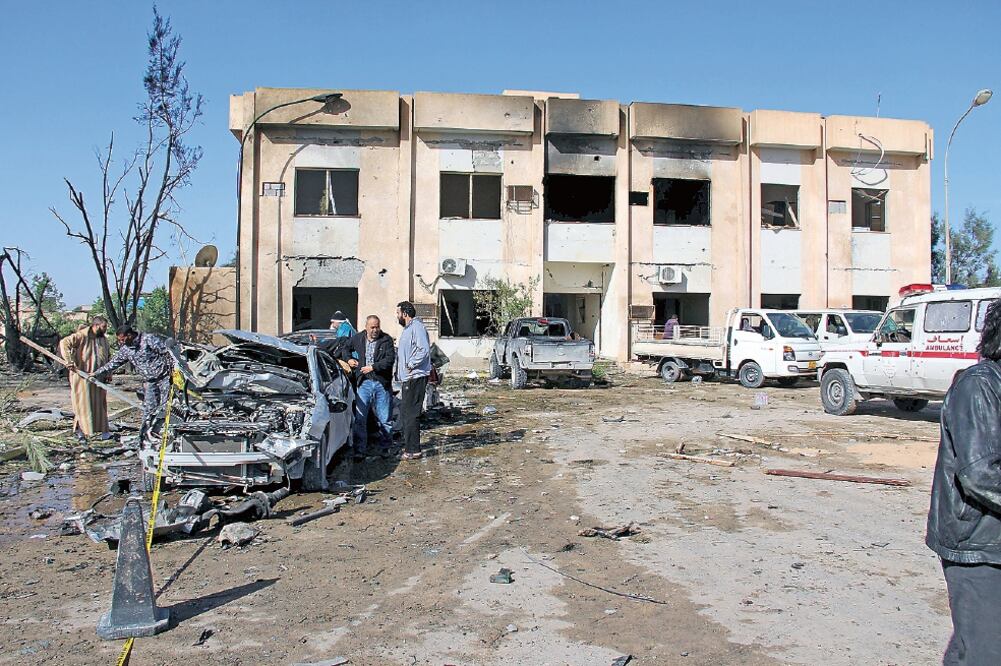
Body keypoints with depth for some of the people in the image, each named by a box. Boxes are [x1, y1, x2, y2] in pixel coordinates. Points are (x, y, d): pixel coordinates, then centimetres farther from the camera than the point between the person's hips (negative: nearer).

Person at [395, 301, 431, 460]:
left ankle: (413, 450, -3)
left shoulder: (417, 327, -15)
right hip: (408, 378, 11)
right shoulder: (407, 328, 20)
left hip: (416, 377, -11)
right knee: (405, 413, 17)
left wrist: (410, 365, -20)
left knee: (410, 414, -8)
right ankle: (409, 445, 27)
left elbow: (424, 350, -26)